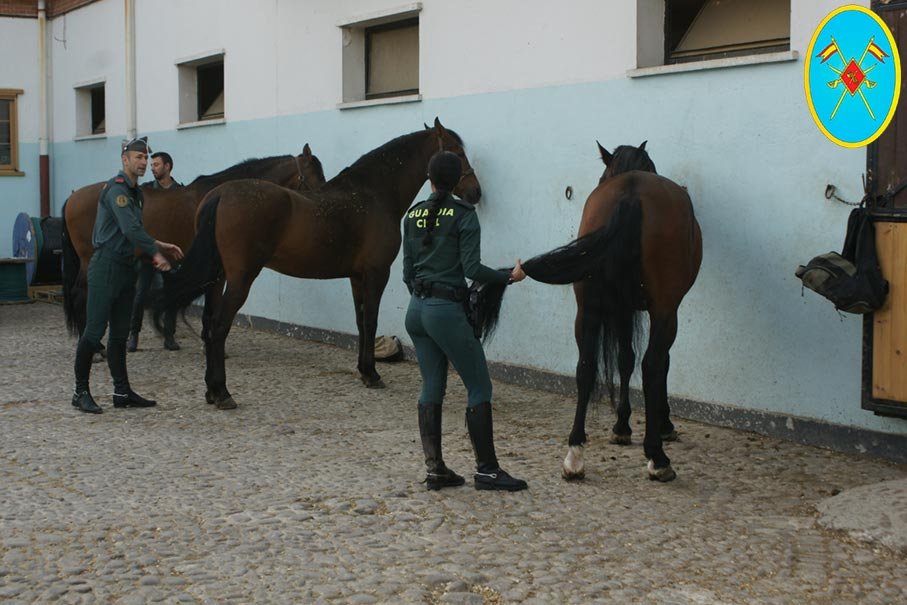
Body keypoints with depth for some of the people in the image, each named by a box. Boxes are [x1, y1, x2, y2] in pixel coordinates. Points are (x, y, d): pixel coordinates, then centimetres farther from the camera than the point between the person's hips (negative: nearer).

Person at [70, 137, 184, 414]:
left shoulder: (135, 192, 16)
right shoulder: (117, 189, -14)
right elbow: (130, 229, -23)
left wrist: (159, 246, 15)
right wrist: (156, 254, -17)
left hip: (126, 267, 10)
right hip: (106, 265, -10)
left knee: (120, 333, 11)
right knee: (95, 330, -5)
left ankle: (122, 392, 16)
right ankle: (80, 392, 1)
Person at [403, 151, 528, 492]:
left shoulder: (412, 215, 9)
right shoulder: (464, 214, -9)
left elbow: (408, 272, 12)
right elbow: (472, 268, -15)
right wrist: (510, 277, -4)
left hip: (417, 310, 7)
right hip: (447, 310, -7)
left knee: (431, 389, 11)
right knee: (479, 387, 2)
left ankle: (435, 470, 11)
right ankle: (486, 470, 3)